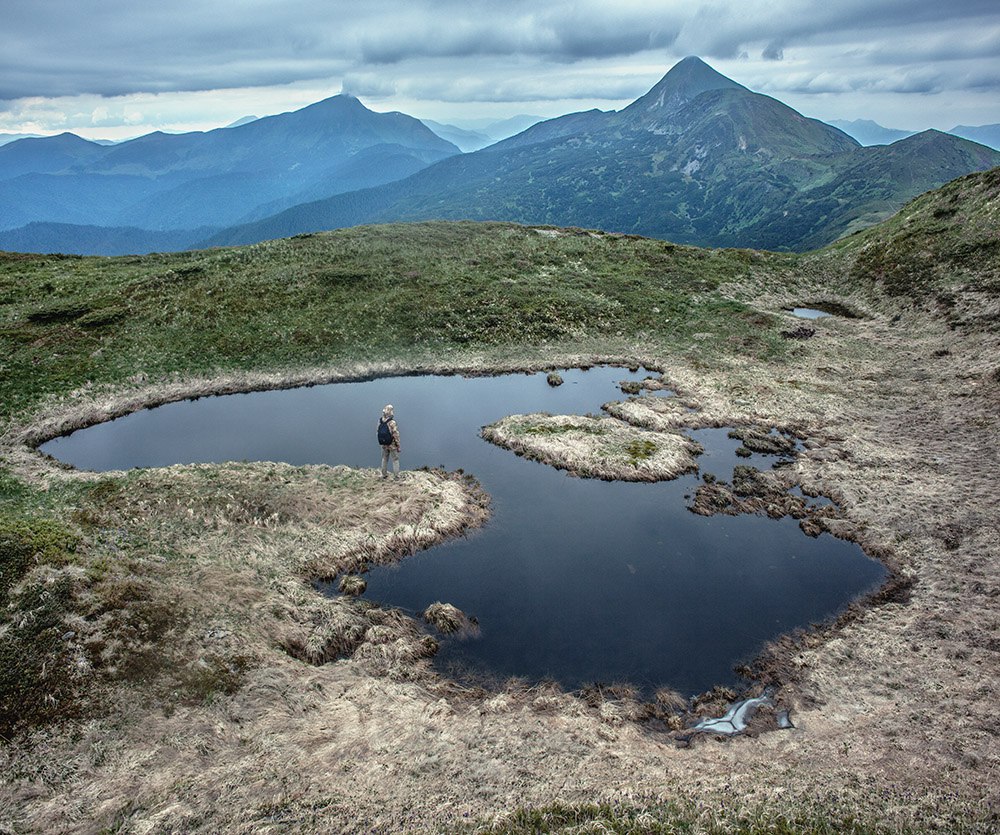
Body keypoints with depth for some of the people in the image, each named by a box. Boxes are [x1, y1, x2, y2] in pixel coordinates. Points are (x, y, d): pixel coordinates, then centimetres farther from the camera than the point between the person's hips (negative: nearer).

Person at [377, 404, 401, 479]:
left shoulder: (380, 421, -9)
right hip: (392, 445, -5)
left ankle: (384, 474, 31)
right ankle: (396, 476, 17)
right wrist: (398, 446, -9)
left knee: (384, 459, 21)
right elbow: (396, 435, -21)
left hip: (383, 444, 5)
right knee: (395, 460, 11)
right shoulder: (392, 422, -26)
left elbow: (378, 432, 3)